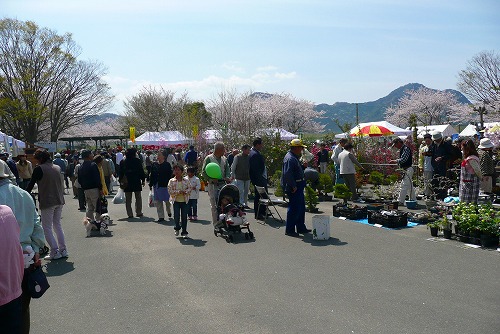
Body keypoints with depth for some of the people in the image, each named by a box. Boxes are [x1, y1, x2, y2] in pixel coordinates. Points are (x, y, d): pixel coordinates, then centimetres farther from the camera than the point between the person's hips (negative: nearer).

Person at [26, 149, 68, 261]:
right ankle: (63, 250, 18)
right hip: (59, 201, 7)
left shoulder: (39, 169, -11)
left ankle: (55, 252, 0)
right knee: (57, 224, 18)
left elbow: (31, 185, -5)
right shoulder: (58, 168, 8)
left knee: (47, 228, 3)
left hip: (47, 202, -7)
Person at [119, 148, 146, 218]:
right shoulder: (137, 160, -7)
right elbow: (141, 171, -5)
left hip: (127, 183, 2)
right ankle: (139, 212, 12)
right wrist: (143, 180, 4)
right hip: (136, 182, -2)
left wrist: (120, 181, 12)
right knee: (138, 198, 11)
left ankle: (130, 214, 7)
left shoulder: (123, 162, 2)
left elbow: (121, 173, 5)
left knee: (128, 199, 8)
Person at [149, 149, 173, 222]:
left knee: (167, 200, 7)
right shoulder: (154, 164, 7)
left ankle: (169, 211, 36)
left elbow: (169, 176, -6)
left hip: (164, 185, -4)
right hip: (156, 185, 4)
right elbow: (152, 175, 10)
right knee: (158, 202, 5)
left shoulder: (167, 165, -5)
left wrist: (169, 184, -11)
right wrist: (150, 184, 8)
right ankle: (161, 217, 12)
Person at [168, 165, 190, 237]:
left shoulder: (186, 180, 2)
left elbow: (189, 188, 6)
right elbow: (170, 191, -7)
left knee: (184, 216, 2)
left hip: (184, 201, 1)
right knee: (176, 216, -3)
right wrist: (178, 192, -16)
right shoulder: (171, 181, -3)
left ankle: (184, 232, 12)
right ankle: (177, 228, 26)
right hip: (176, 201, -1)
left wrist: (185, 191, -14)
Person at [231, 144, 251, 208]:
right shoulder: (237, 157, -5)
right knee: (240, 191, -9)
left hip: (247, 178, 5)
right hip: (239, 178, -4)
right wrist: (232, 175, -3)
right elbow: (233, 167, -1)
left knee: (246, 192, 11)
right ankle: (241, 204, -8)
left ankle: (245, 204, 21)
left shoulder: (249, 157, 5)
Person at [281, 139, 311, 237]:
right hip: (294, 188, -11)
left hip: (298, 187, 11)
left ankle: (301, 228, 27)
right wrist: (293, 186, -24)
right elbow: (287, 174, -27)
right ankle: (289, 230, 3)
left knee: (301, 207, 17)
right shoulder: (290, 158, -19)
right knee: (294, 208, -5)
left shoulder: (294, 157, 16)